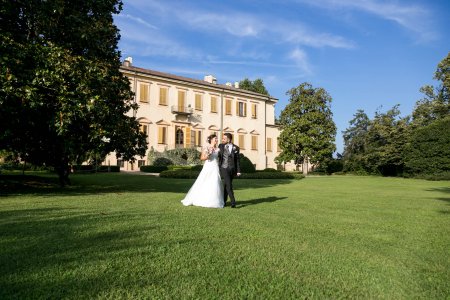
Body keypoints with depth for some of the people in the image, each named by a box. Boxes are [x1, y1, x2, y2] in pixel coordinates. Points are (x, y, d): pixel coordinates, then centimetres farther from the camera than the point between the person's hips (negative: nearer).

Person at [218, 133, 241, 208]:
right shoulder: (221, 146, 4)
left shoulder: (235, 148, 1)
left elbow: (237, 160, 2)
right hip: (224, 168, -1)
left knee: (226, 185, 10)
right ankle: (233, 201, -11)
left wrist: (238, 171, -3)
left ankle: (224, 201, 22)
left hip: (232, 169, 1)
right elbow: (218, 156, 12)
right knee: (228, 185, -12)